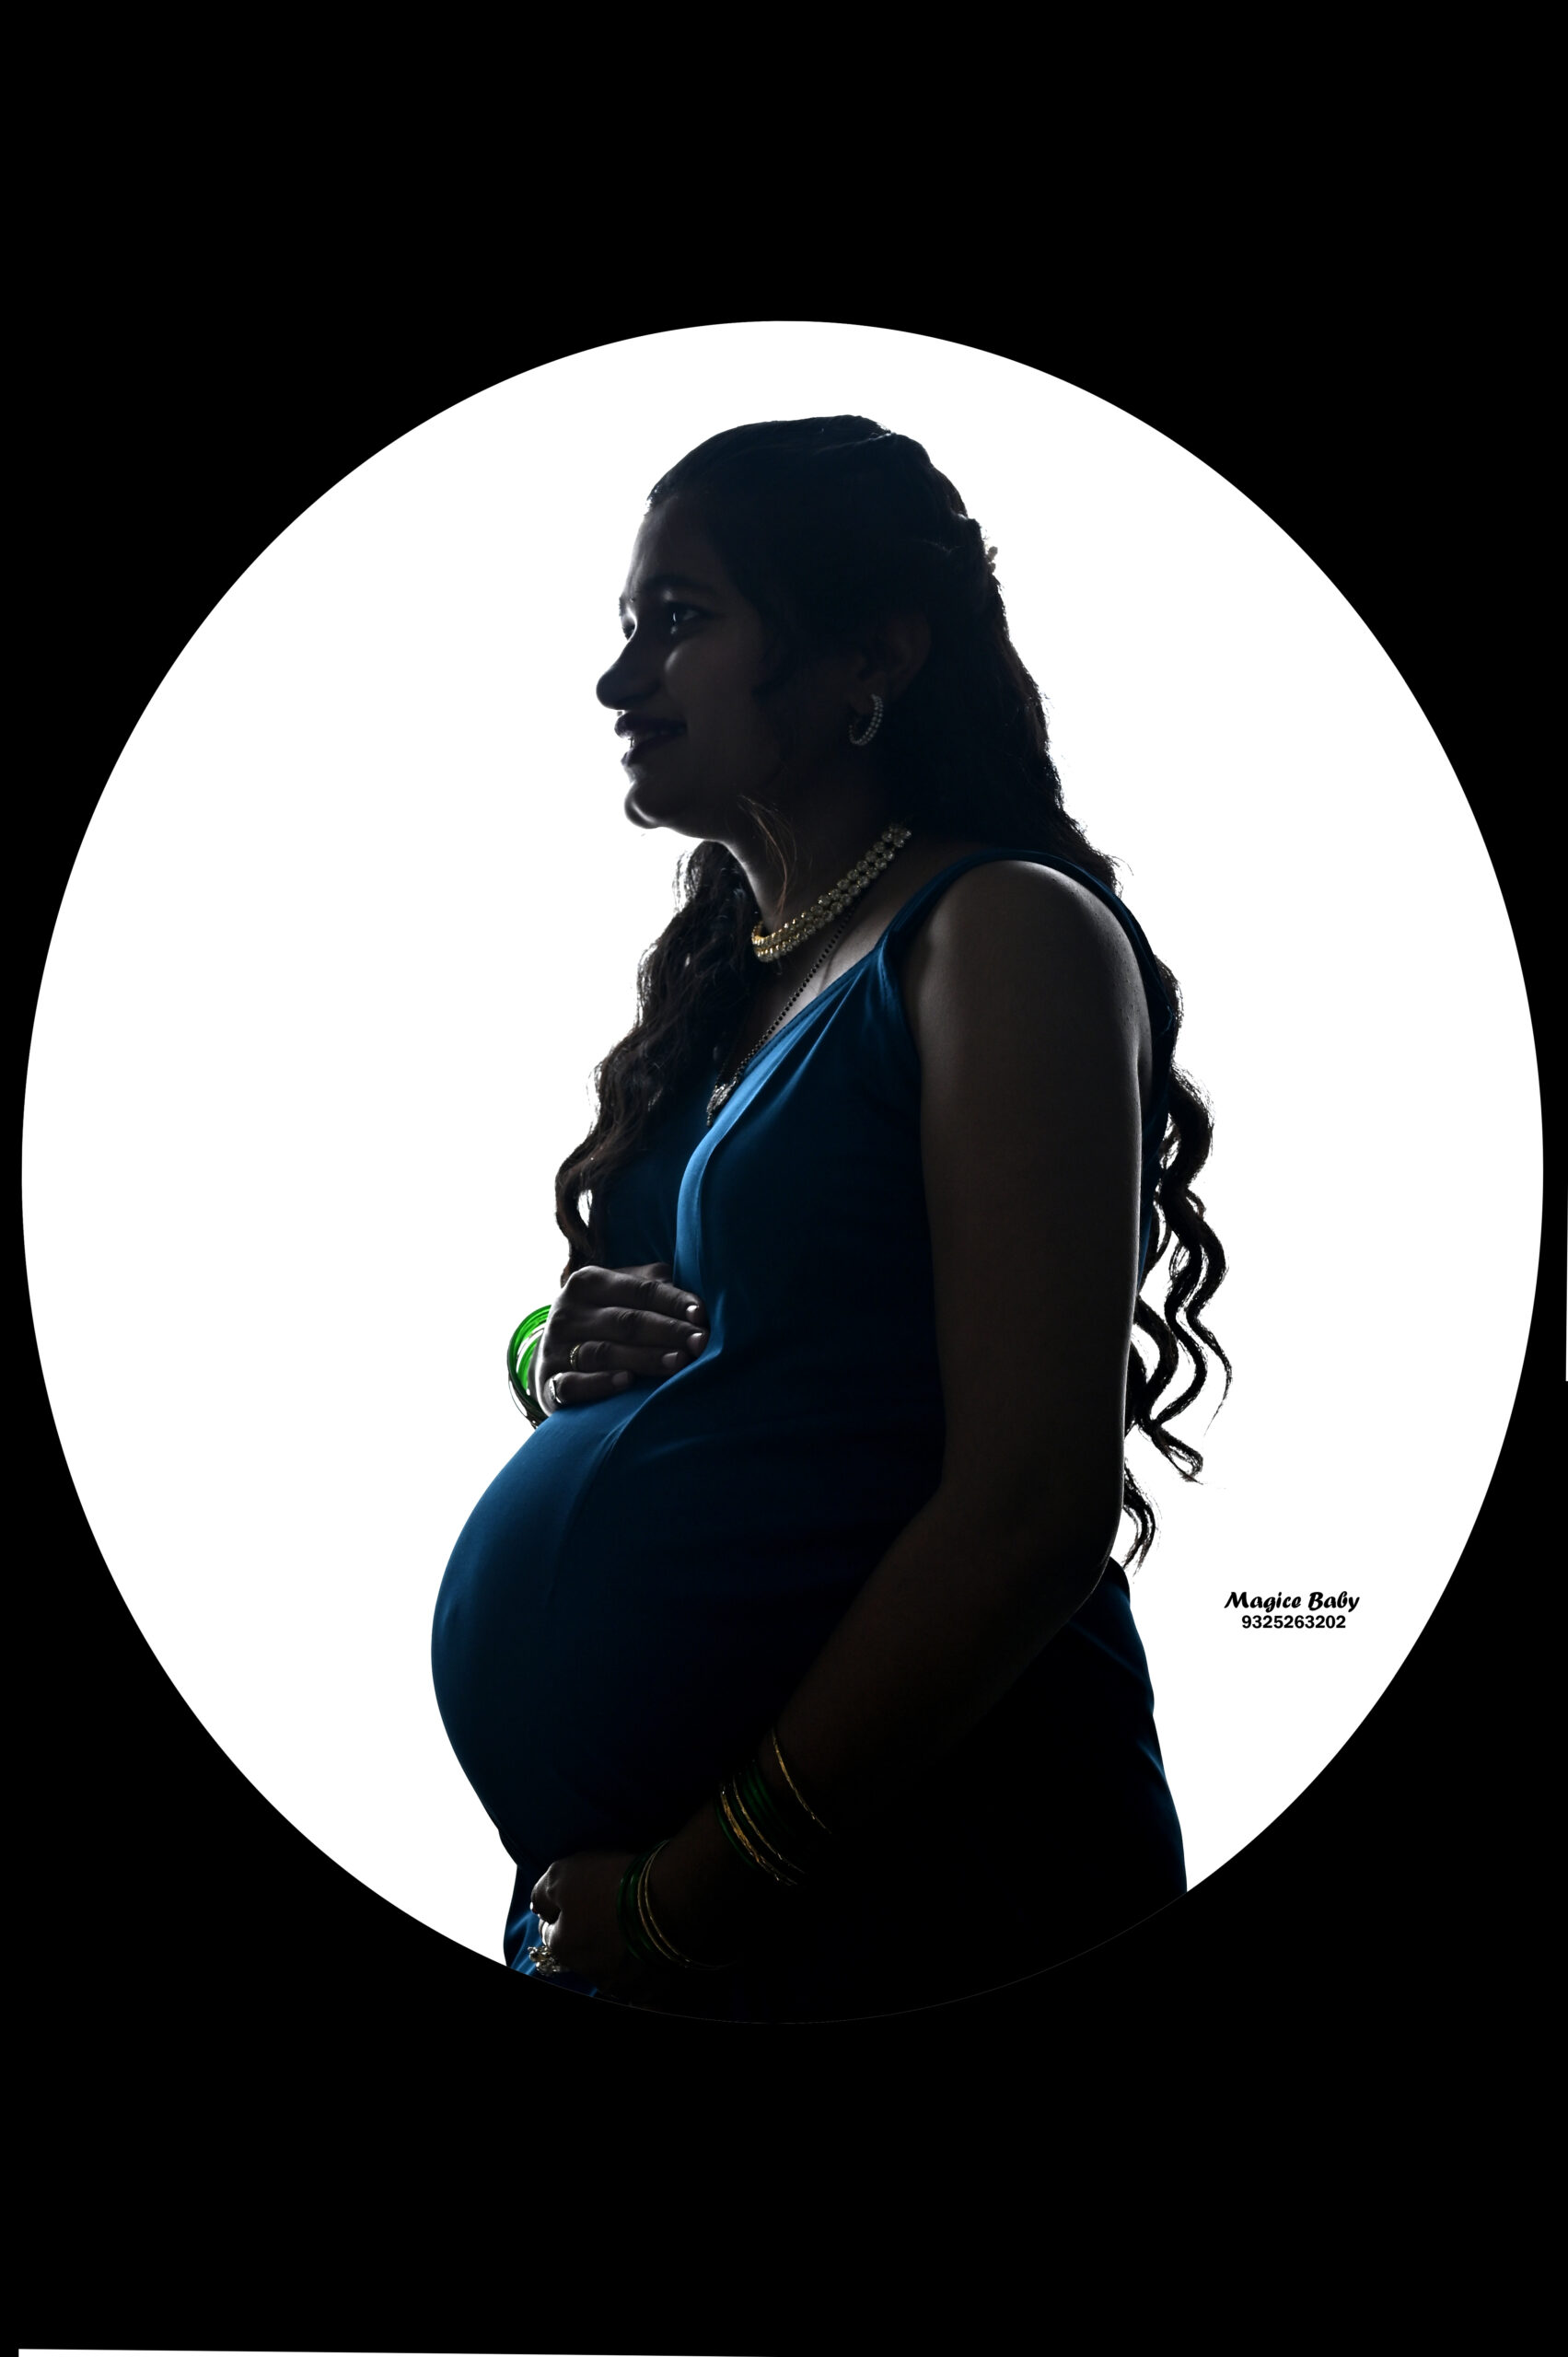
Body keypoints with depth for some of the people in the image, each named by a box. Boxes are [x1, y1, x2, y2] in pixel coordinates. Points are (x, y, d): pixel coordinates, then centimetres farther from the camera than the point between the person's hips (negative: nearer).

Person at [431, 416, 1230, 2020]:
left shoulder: (1003, 929, -12)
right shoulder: (719, 984, 10)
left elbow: (1032, 1510, -19)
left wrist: (697, 1888, -15)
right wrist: (565, 1372, -2)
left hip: (904, 1875, -7)